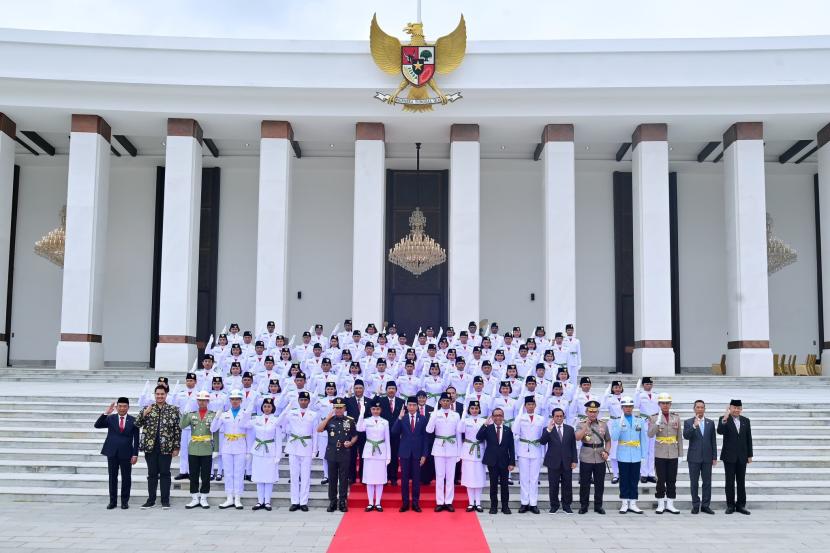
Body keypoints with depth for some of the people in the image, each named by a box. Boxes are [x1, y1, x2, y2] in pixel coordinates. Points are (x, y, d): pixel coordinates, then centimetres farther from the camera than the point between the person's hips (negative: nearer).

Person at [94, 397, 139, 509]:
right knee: (112, 477, 7)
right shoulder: (110, 418, 4)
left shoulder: (133, 420, 0)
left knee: (126, 478, 3)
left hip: (126, 454, -1)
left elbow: (136, 439, 0)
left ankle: (125, 501, 11)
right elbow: (97, 425, -9)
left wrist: (135, 454, -6)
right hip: (112, 453, 1)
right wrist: (106, 413, -19)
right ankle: (112, 501, 14)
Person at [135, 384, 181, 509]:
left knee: (165, 474, 2)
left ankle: (165, 500, 9)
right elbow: (137, 424, 1)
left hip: (166, 447, -2)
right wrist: (144, 413, -17)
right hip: (150, 447, 2)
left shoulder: (174, 410, 2)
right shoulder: (147, 409, 7)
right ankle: (151, 500, 16)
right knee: (152, 474, 8)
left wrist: (176, 447, -3)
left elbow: (178, 429, 1)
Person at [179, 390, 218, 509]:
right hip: (193, 450, 2)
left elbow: (216, 433, 2)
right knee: (193, 476, 6)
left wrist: (216, 449, -2)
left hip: (207, 451, -2)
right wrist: (185, 413, -17)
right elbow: (182, 426, -8)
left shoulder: (213, 415, 2)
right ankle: (195, 499, 15)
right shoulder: (191, 414, 7)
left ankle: (204, 499, 13)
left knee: (206, 476, 3)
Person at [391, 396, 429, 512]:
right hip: (405, 452, 0)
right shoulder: (402, 418, 3)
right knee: (404, 479, 5)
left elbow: (425, 437, 1)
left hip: (417, 452, 0)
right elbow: (394, 432, -10)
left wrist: (424, 454, -3)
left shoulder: (423, 418, 2)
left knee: (416, 479, 4)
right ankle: (405, 503, 12)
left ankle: (415, 503, 13)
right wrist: (399, 418, -20)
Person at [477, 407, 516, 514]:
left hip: (504, 461, 1)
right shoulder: (488, 429, 0)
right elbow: (478, 437, -16)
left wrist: (512, 462, -3)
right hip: (492, 461, -1)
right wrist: (485, 424, -22)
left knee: (504, 484, 5)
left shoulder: (508, 430, 4)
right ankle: (493, 506, 13)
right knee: (493, 484, 5)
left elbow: (511, 448, 3)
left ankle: (505, 506, 13)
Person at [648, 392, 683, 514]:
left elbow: (679, 436, 9)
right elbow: (650, 434, -12)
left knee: (672, 480, 5)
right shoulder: (654, 418, 0)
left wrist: (680, 453, 6)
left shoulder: (676, 417, 7)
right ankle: (661, 505, 9)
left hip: (673, 454, 2)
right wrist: (658, 422, -21)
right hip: (660, 454, -2)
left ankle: (670, 504, 13)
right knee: (661, 480, 1)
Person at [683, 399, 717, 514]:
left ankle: (705, 505, 11)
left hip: (707, 457, 2)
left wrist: (715, 457, 4)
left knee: (707, 482, 4)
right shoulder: (688, 422, 1)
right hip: (694, 457, -2)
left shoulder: (710, 423, 8)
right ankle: (695, 505, 11)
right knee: (694, 482, 3)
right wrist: (694, 426, -27)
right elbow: (686, 436, -15)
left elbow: (713, 441, 8)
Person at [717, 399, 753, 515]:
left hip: (742, 457, 3)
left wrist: (750, 455, 7)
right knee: (730, 482, 3)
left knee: (741, 482, 8)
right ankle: (730, 505, 9)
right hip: (729, 456, -3)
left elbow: (749, 439, 9)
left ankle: (741, 505, 15)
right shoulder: (724, 420, -4)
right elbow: (720, 431, -23)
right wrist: (725, 419, -36)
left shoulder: (746, 421, 8)